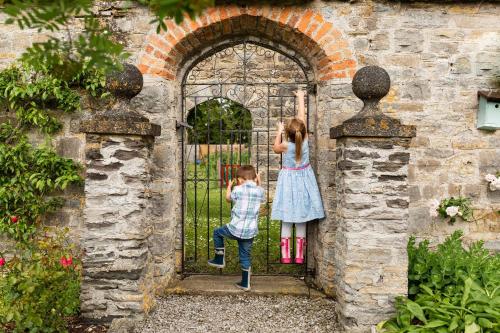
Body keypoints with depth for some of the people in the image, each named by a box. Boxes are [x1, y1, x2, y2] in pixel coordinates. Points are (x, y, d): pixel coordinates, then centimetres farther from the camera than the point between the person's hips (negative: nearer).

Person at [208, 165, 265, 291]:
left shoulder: (238, 189, -8)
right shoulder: (260, 191, 1)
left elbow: (228, 198, 13)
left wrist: (229, 187, 31)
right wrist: (259, 183, 31)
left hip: (235, 229, -4)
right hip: (250, 232, 4)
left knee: (217, 233, 23)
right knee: (246, 256, 16)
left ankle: (219, 260, 28)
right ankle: (245, 283, 23)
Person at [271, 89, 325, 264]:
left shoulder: (286, 146, -17)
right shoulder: (305, 140, -13)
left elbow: (275, 148, 7)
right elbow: (302, 116, -1)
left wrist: (279, 131, 13)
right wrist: (301, 97, 11)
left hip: (289, 180, -2)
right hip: (303, 179, 2)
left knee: (286, 220, 4)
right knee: (301, 220, 8)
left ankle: (285, 255, 7)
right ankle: (299, 255, 13)